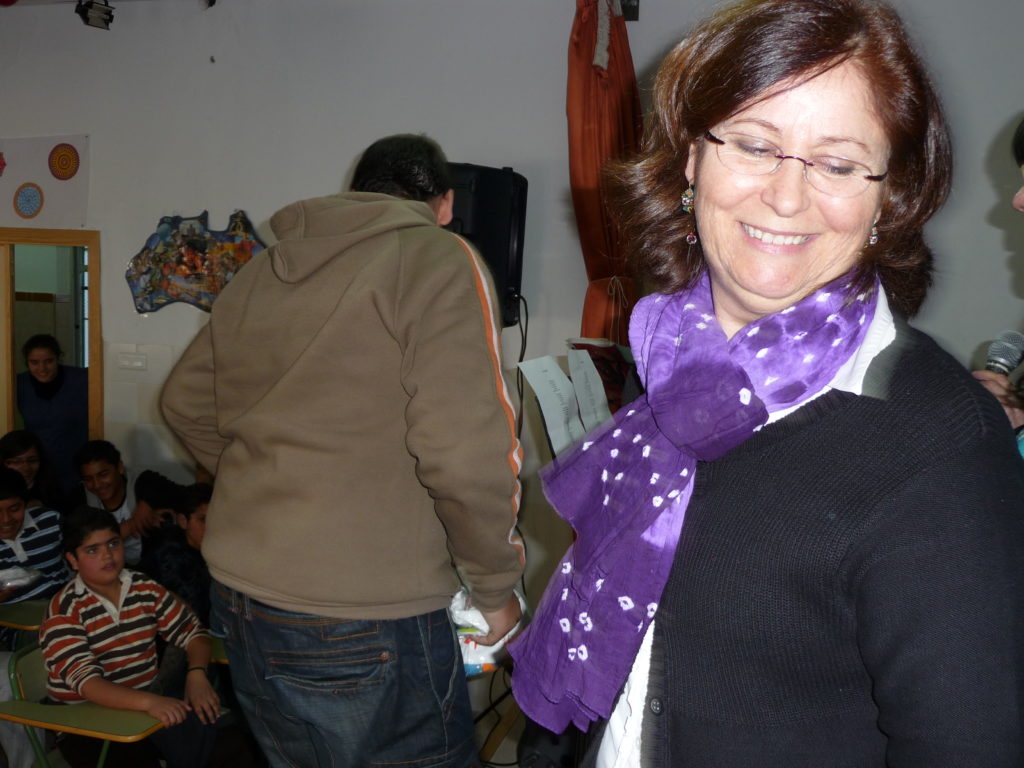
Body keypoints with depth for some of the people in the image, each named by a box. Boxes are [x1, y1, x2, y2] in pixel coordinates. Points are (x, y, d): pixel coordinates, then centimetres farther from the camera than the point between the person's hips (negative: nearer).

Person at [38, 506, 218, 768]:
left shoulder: (146, 589, 3)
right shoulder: (63, 612, -12)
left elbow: (191, 631, 6)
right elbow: (85, 680, -24)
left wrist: (197, 674, -17)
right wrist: (148, 702, -40)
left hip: (146, 698, 4)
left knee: (203, 717, -23)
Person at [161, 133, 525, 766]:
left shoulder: (259, 272, 10)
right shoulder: (441, 262, -10)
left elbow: (186, 404, 20)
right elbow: (468, 457, -20)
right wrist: (497, 588, -6)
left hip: (238, 596, 7)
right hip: (365, 621, -7)